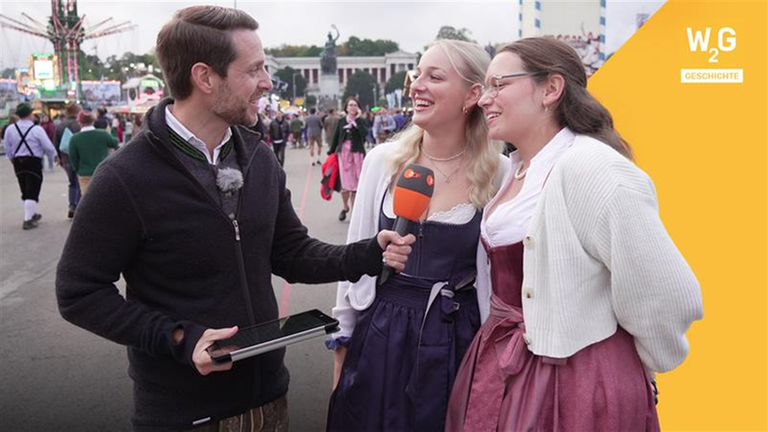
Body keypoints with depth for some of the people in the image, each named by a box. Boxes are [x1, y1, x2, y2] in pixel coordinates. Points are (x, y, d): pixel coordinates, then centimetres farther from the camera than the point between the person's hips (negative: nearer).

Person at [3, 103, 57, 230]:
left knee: (26, 191, 18)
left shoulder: (10, 129, -1)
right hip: (34, 162, -5)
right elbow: (48, 146, -8)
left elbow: (8, 148, 6)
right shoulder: (37, 129, -14)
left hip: (18, 162, 5)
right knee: (32, 192, -2)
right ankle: (28, 220, -6)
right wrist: (55, 156, 10)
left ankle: (32, 214, 35)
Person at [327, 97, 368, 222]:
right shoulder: (341, 121, 7)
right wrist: (330, 153, 13)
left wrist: (357, 120, -14)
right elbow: (335, 138, 12)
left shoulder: (361, 121, 2)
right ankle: (345, 207, 20)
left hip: (357, 154, -1)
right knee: (345, 183, 0)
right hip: (343, 153, 1)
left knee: (355, 183, 0)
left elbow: (365, 133, -17)